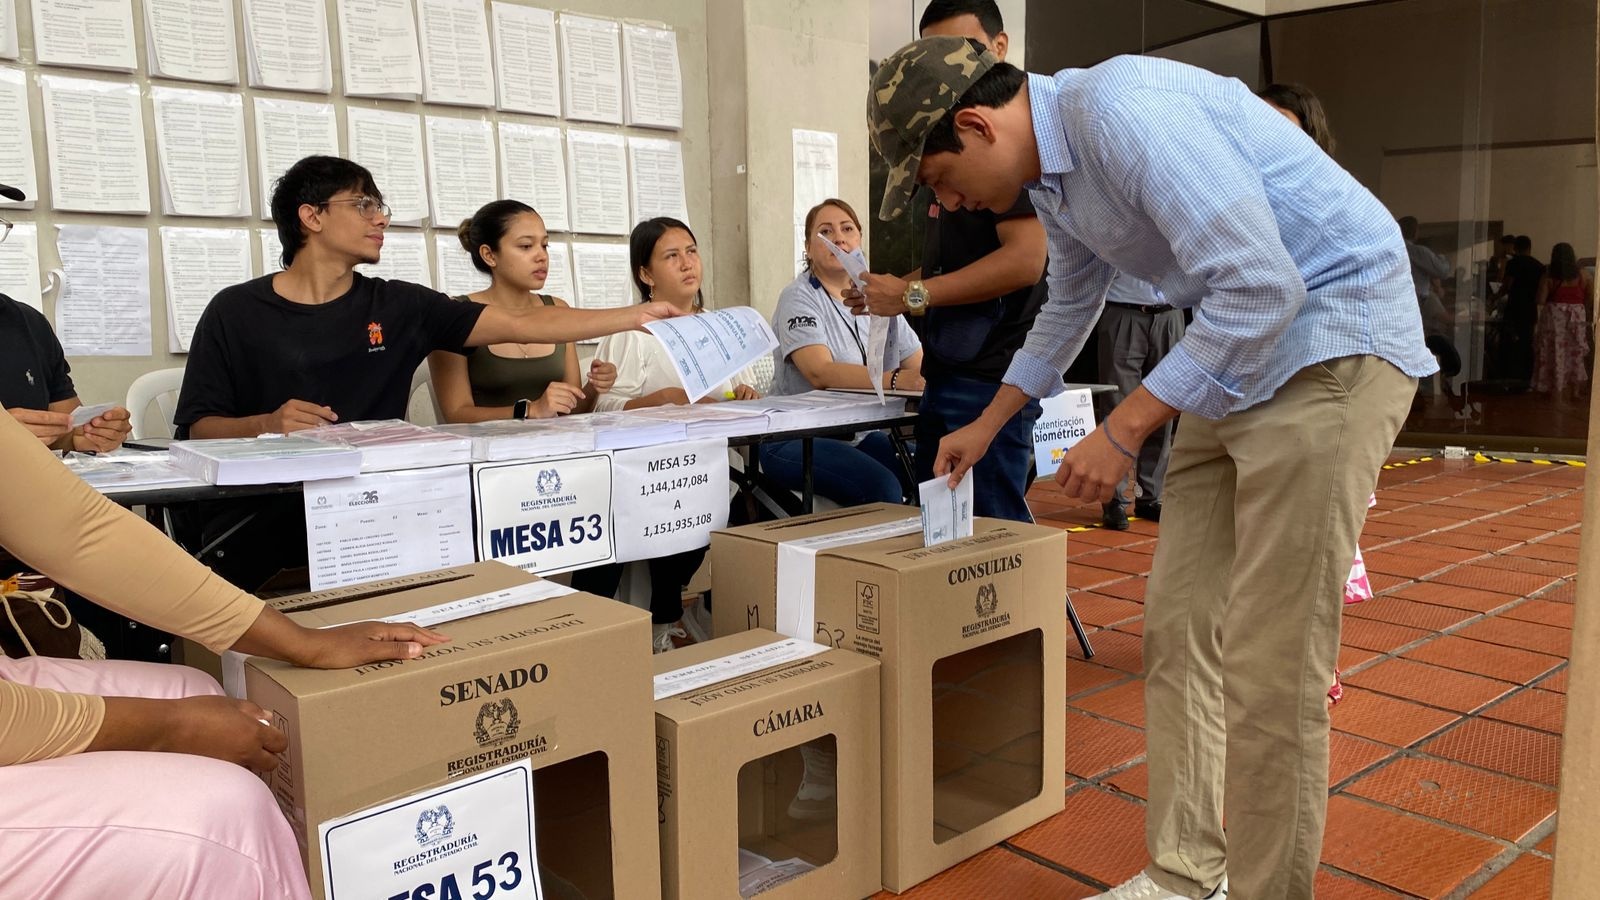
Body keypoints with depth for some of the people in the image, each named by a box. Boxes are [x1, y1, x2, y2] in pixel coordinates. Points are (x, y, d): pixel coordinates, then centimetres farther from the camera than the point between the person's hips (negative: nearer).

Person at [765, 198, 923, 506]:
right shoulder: (799, 298, -8)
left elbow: (920, 363, 4)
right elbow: (820, 372, -25)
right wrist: (895, 380, -39)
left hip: (862, 436, 6)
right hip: (794, 441, -6)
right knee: (883, 489, -30)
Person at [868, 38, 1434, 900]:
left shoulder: (1124, 112, -22)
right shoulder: (1053, 175, 9)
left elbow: (1262, 288, -26)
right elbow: (1068, 309, 27)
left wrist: (1123, 428, -18)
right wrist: (986, 425, 35)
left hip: (1331, 337, -9)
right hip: (1235, 355, 9)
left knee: (1269, 664, -8)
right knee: (1178, 628, 8)